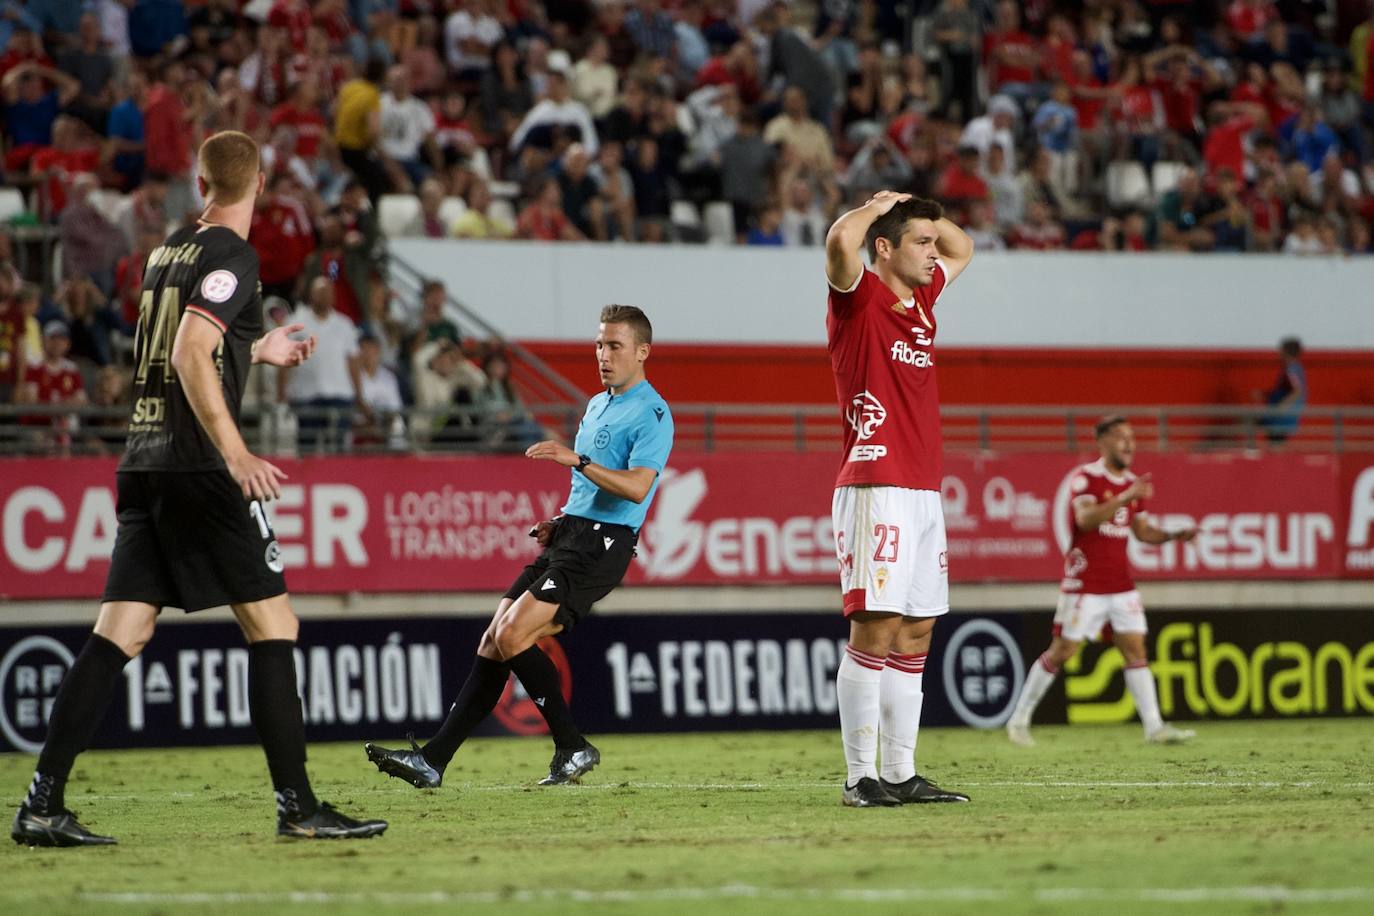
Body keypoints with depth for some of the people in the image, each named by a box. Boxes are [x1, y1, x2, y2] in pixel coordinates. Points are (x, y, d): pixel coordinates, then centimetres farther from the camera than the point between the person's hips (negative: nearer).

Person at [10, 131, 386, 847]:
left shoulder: (170, 250, 17)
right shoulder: (231, 255, -7)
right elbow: (190, 356, -20)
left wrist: (260, 351, 43)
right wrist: (236, 453, -24)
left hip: (142, 461, 8)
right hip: (197, 467, -8)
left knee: (119, 633, 3)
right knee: (271, 625, 0)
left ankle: (42, 803, -4)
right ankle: (297, 806, -1)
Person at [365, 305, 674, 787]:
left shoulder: (651, 413, -7)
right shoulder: (597, 405, 22)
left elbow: (636, 487, -21)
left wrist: (576, 459, -29)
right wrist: (559, 523, 16)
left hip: (601, 545, -9)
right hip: (570, 537, 9)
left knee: (512, 635, -21)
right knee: (492, 645, 1)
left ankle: (572, 747, -10)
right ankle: (433, 760, 0)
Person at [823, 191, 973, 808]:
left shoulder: (920, 299, 17)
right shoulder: (859, 300, -6)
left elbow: (963, 250, 36)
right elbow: (840, 241, -27)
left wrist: (925, 213, 17)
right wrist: (879, 206, -8)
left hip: (923, 493, 8)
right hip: (876, 491, -8)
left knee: (915, 634, 7)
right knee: (875, 629, -10)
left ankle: (901, 775, 11)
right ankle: (861, 778, -9)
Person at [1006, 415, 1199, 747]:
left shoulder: (1133, 484, 12)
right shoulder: (1085, 478, -10)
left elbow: (1142, 531, 20)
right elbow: (1085, 519, -26)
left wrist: (1174, 536, 3)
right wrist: (1124, 498, -34)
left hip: (1121, 585, 6)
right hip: (1085, 583, -6)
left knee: (1136, 649, -1)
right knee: (1062, 651, -2)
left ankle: (1154, 726, -4)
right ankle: (1020, 719, 10)